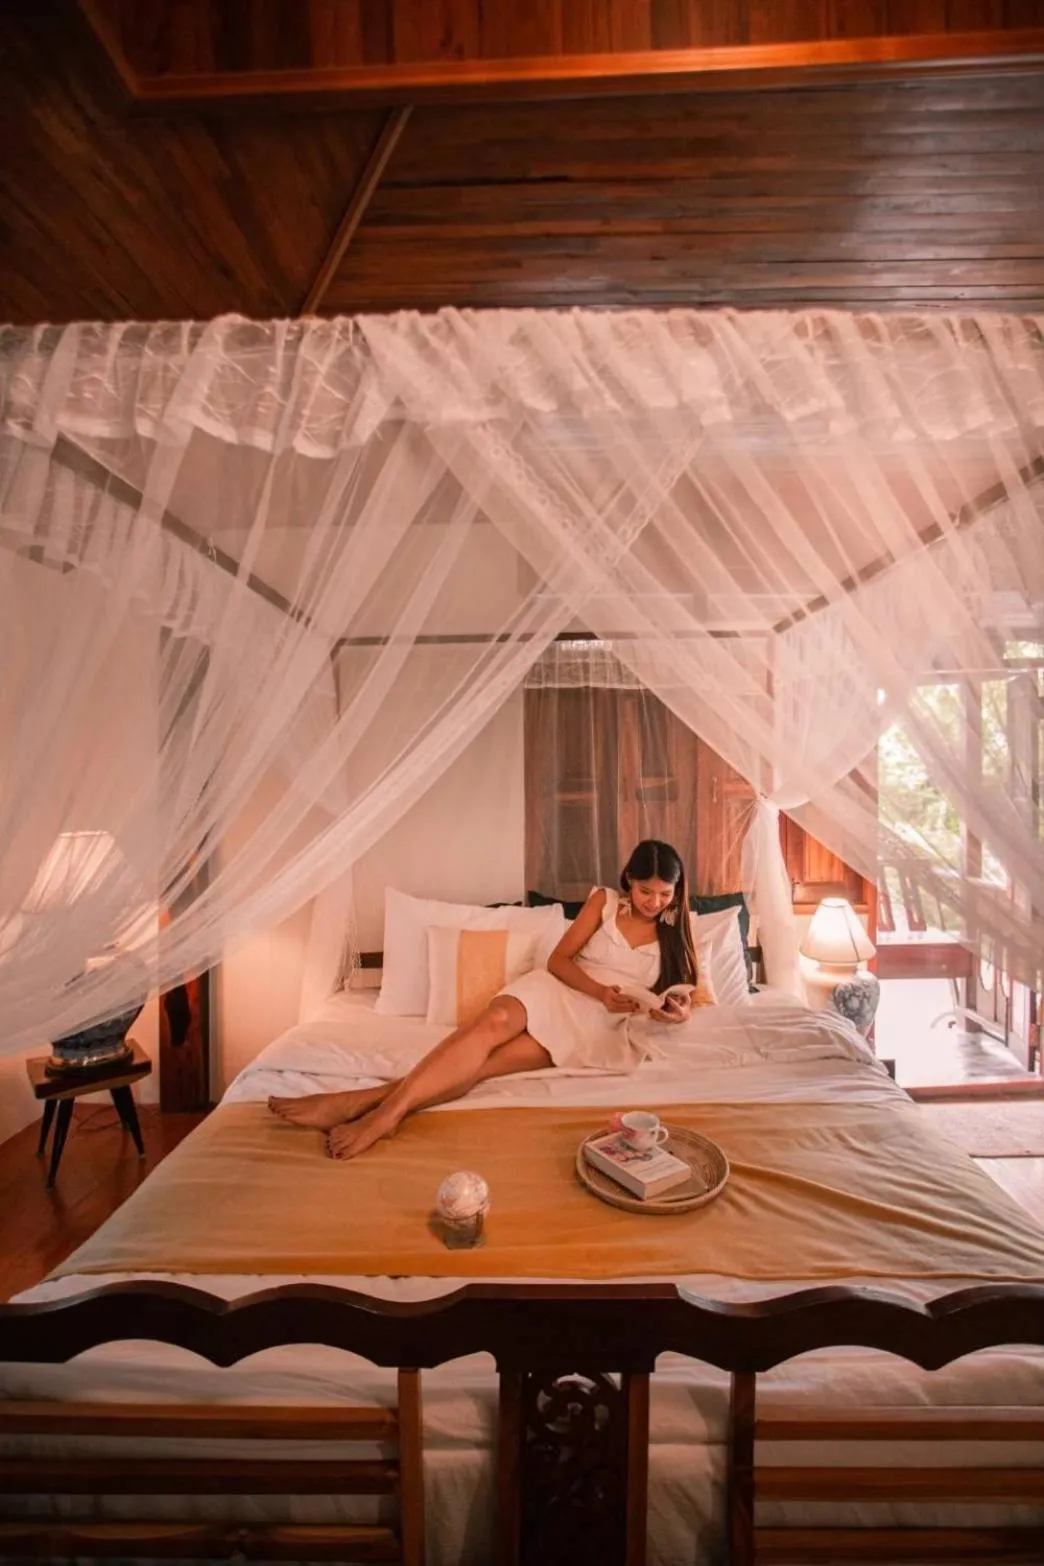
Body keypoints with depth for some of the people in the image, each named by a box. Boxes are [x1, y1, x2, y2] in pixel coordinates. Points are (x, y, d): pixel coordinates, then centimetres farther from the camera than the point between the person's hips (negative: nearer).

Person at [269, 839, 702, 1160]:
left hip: (598, 1027, -1)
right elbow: (558, 959, 1)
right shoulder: (604, 901, 6)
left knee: (485, 1062, -25)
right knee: (492, 1022, -35)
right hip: (556, 990, 1)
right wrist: (600, 991, -17)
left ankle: (368, 1100, -39)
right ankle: (388, 1108, -46)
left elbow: (681, 994, 13)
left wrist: (678, 1010, -12)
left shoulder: (673, 933, 9)